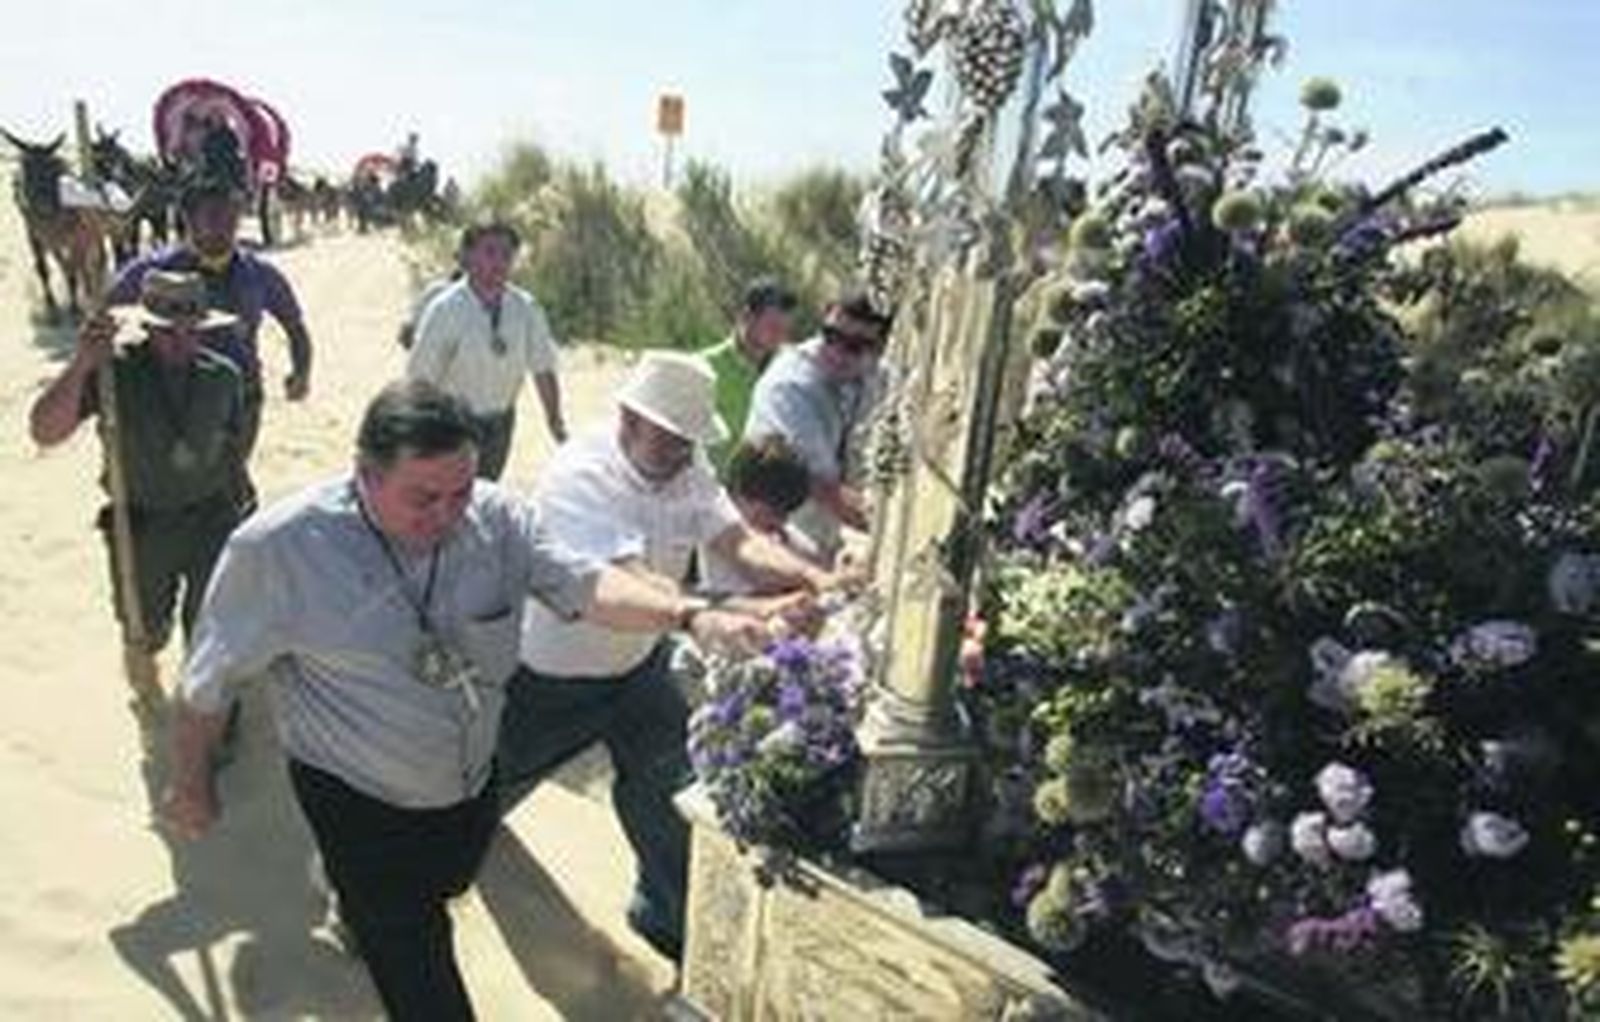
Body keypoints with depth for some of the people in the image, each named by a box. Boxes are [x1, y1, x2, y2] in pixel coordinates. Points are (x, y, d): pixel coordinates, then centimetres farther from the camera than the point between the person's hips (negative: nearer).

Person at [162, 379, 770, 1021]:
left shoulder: (495, 517, -18)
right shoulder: (276, 548, -25)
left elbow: (582, 585, -26)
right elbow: (210, 679, -12)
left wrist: (690, 616, -43)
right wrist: (191, 786, 1)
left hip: (474, 785, 5)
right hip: (359, 805, -5)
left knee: (442, 887, 34)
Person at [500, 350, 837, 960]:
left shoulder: (687, 468, -12)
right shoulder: (578, 476, -35)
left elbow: (738, 542, -22)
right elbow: (639, 590, -45)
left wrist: (814, 580, -42)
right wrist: (756, 613, -55)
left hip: (639, 664, 5)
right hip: (549, 677, -4)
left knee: (670, 795, 9)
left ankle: (667, 914, 34)